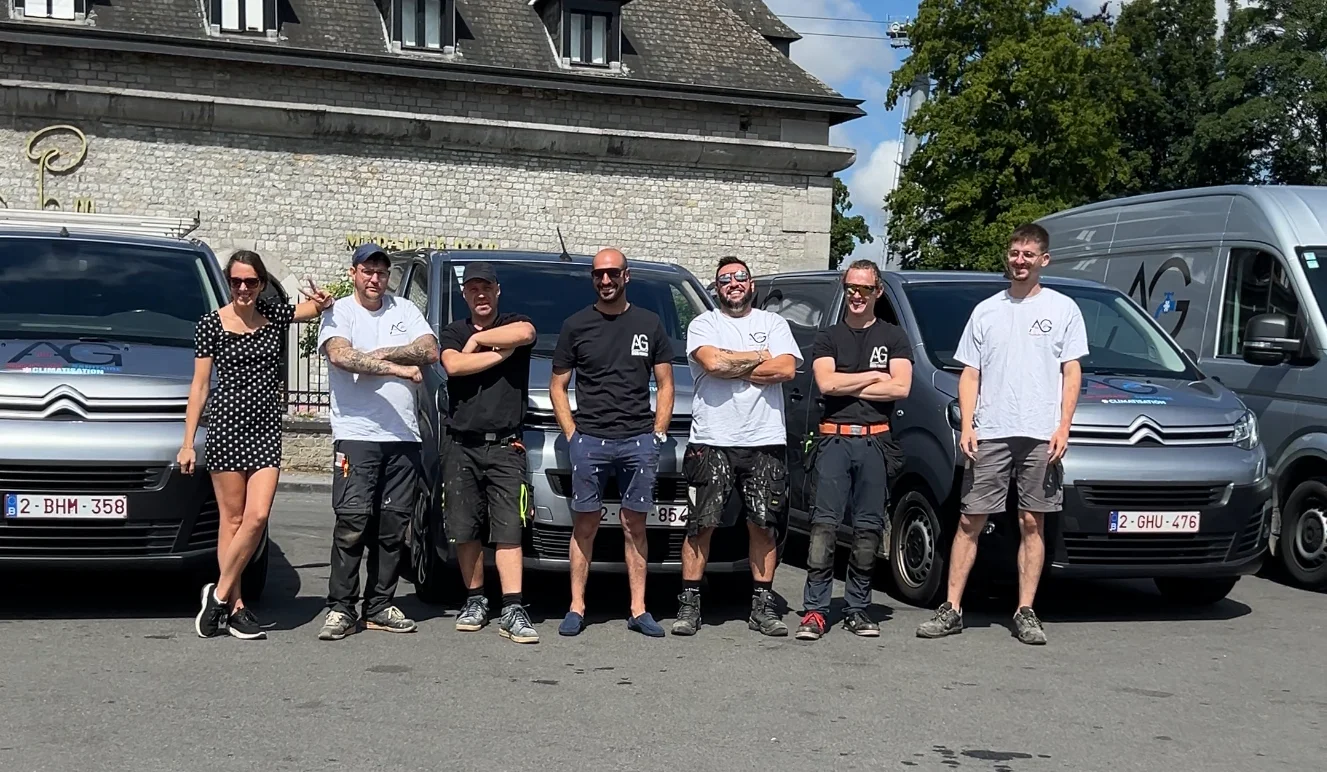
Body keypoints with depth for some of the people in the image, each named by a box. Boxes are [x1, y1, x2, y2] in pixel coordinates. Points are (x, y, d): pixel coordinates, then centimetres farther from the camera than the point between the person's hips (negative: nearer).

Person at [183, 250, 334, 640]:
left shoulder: (275, 316, 9)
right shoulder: (210, 325, 0)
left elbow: (317, 308, 2)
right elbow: (200, 386, 1)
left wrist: (322, 301, -24)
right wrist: (187, 443, -2)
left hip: (266, 430, 3)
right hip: (226, 427, -3)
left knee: (257, 517, -7)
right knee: (232, 518, 1)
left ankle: (220, 593, 7)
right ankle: (234, 607, 8)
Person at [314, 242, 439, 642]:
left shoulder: (405, 310, 17)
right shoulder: (338, 313, 5)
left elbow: (430, 351, 2)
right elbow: (340, 355, -16)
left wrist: (379, 354, -8)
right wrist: (399, 368, -17)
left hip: (404, 436, 4)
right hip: (356, 434, -4)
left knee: (393, 526, 6)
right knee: (352, 522, -10)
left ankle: (380, 607, 13)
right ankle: (340, 609, -5)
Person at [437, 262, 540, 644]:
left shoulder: (514, 326, 9)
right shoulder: (453, 333, 14)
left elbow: (525, 332, -19)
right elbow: (453, 365, -9)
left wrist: (478, 340, -7)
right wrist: (501, 353, -6)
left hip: (505, 447, -2)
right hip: (461, 446, 3)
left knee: (508, 529, -8)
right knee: (464, 531, 6)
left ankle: (512, 611, -11)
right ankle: (476, 600, 20)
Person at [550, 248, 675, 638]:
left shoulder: (649, 324, 11)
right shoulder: (576, 325, 9)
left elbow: (665, 385, 13)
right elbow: (557, 386, 11)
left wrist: (657, 433, 3)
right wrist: (571, 433, 0)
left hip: (639, 441, 1)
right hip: (589, 440, 0)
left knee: (634, 525, 4)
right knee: (585, 525, 2)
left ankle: (638, 610, 8)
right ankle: (576, 608, 7)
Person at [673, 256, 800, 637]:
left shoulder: (773, 324, 13)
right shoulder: (703, 324, 8)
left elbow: (787, 369, -5)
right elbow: (712, 362, -13)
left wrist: (731, 368, -6)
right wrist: (760, 357, -2)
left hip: (765, 441, 2)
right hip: (712, 441, -2)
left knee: (764, 526, 4)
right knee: (701, 524, -4)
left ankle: (763, 605, 13)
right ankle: (689, 604, 3)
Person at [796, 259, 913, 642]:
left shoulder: (893, 338, 13)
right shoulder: (828, 338, 15)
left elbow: (901, 388, -3)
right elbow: (826, 383, -3)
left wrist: (846, 386, -2)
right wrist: (874, 376, 0)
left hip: (875, 441, 1)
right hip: (833, 438, 0)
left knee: (868, 528, 2)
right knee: (824, 525, -8)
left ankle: (857, 608, 11)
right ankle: (815, 610, -8)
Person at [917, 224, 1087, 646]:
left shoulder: (1063, 309, 9)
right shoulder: (986, 311, 13)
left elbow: (1071, 373, 6)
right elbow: (970, 374, 12)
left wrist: (1063, 427, -5)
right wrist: (967, 426, -1)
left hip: (1041, 435, -1)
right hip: (989, 433, 1)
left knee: (1032, 523, 3)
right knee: (970, 520, 0)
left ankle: (1025, 612, 10)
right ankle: (952, 609, 2)